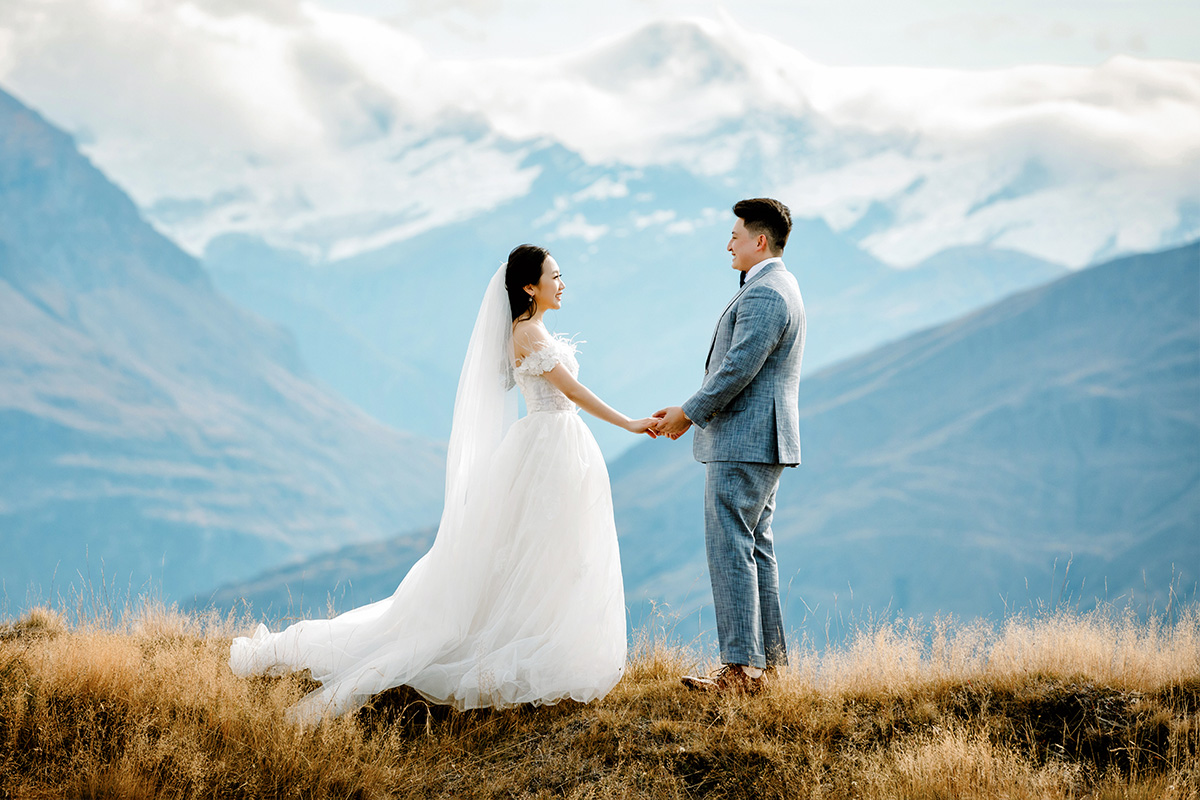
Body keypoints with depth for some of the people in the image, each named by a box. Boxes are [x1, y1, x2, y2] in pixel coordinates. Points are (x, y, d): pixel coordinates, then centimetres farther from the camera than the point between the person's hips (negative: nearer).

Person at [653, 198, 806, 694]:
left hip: (743, 443, -11)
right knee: (755, 546, 14)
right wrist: (692, 411, 15)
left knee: (730, 548, -10)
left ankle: (741, 668, -10)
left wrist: (689, 414, -10)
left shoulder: (764, 295, -17)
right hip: (760, 443, 11)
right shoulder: (779, 288, 18)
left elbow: (738, 369, -22)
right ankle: (768, 656, 17)